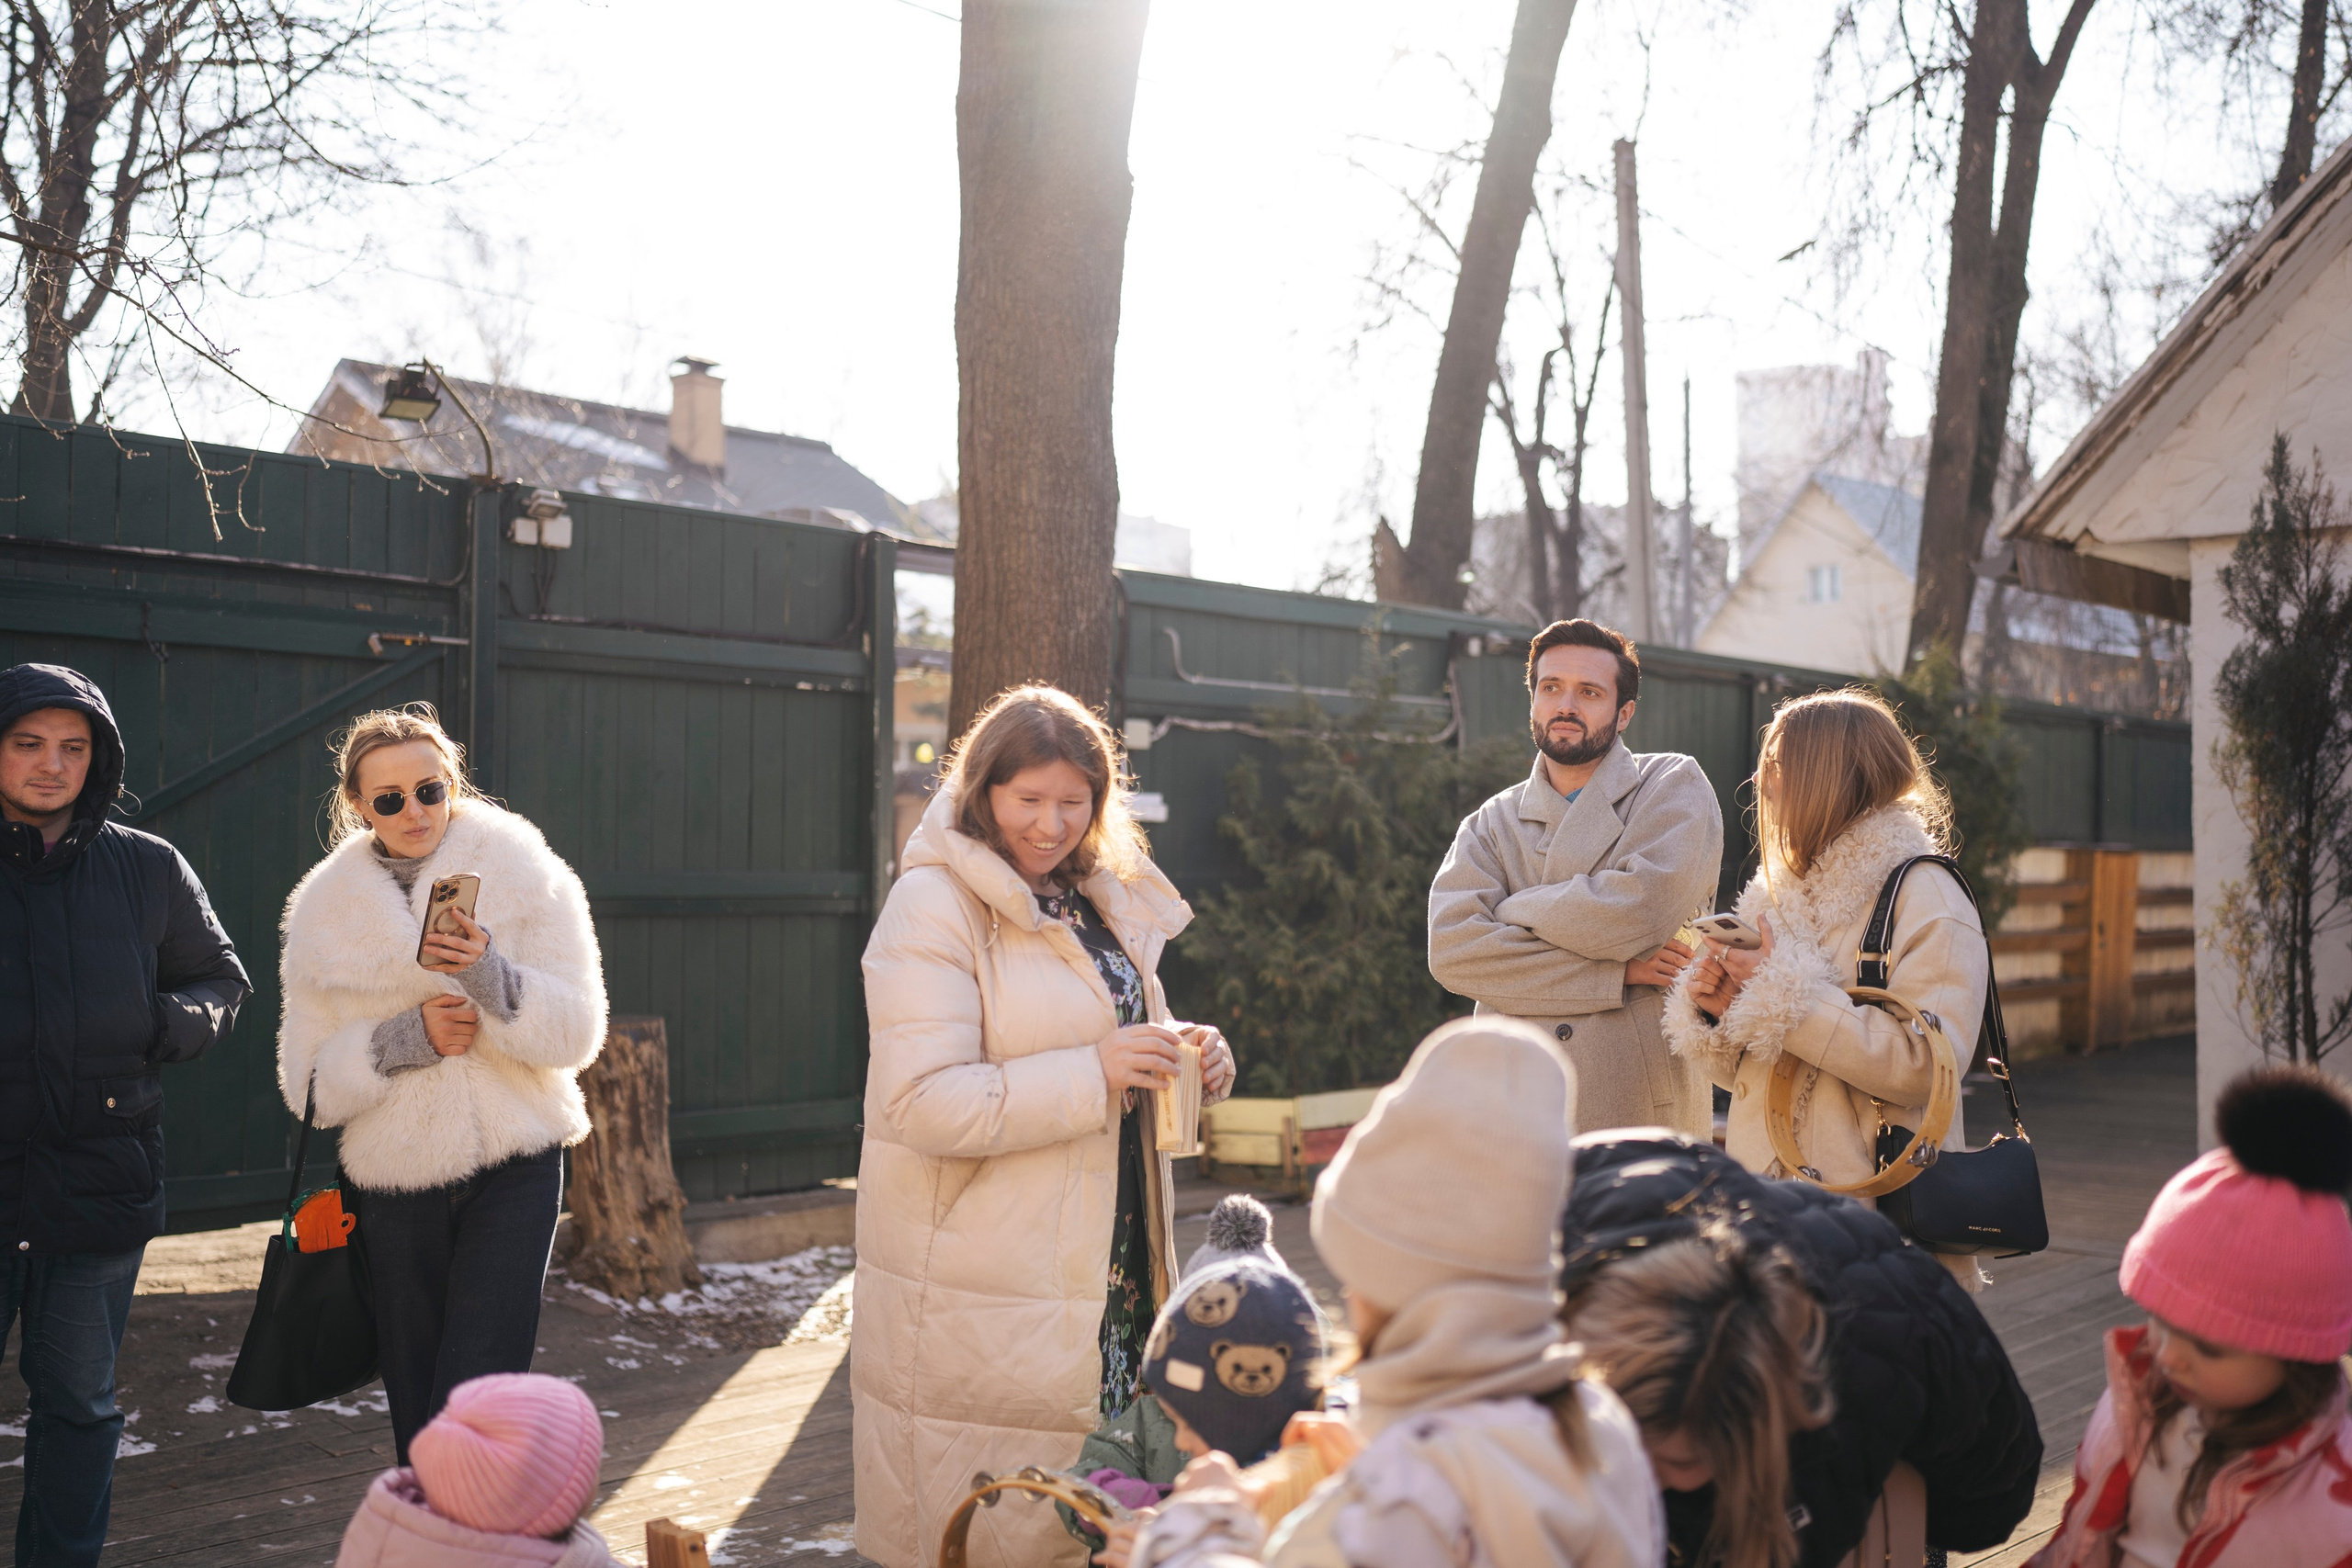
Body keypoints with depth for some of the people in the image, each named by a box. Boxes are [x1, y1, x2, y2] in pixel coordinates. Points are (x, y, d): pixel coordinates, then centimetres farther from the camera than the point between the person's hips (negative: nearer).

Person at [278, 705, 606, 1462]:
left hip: (511, 1170, -3)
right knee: (415, 1405, 11)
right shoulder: (327, 909, 5)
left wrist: (488, 973, -23)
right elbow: (308, 1080, 2)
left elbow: (575, 1031, -6)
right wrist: (407, 1037, -15)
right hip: (393, 1178, 3)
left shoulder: (522, 875, -1)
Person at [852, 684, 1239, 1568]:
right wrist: (1094, 1072, -25)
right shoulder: (933, 907, -11)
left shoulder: (1101, 901, 13)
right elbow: (923, 1103, -20)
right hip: (979, 1305, -7)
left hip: (1101, 1278, 7)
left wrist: (1189, 1063, 1)